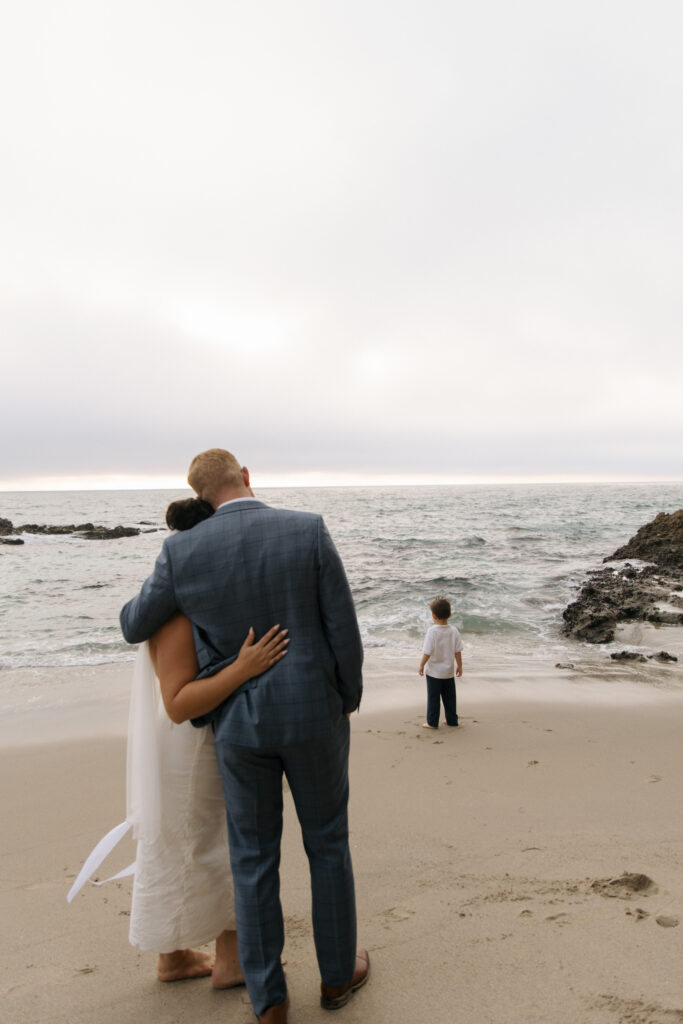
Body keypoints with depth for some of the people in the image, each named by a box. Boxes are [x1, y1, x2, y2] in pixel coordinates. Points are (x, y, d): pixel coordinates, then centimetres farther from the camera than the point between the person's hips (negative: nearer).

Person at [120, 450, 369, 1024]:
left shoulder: (184, 552, -10)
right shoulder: (309, 532, -12)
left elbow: (135, 628, 4)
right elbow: (343, 629, -10)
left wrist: (151, 597, 27)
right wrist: (348, 701, 7)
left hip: (239, 723, 1)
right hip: (313, 714, 0)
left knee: (254, 858, 17)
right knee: (328, 842, 20)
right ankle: (338, 971, 37)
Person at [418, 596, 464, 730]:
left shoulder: (432, 631, -19)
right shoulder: (454, 631, -5)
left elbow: (427, 653, -18)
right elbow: (458, 652, 0)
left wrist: (421, 666, -5)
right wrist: (459, 666, 13)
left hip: (434, 672, -4)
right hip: (449, 671, 5)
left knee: (433, 698, 6)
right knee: (449, 697, 17)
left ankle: (432, 722, 13)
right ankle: (452, 720, 26)